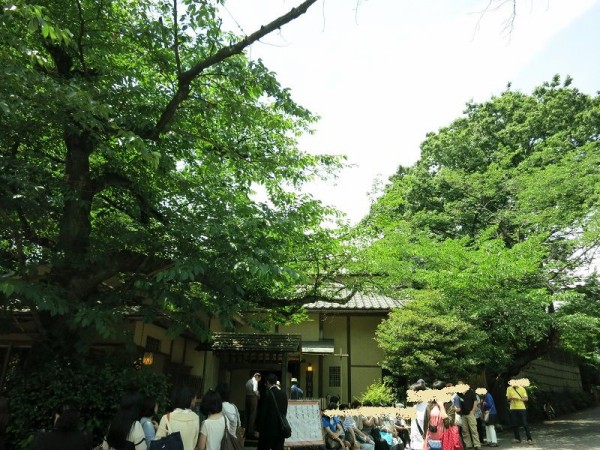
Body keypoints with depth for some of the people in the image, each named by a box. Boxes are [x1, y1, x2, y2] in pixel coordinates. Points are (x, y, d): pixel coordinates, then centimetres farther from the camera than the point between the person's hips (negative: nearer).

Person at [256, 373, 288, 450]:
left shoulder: (267, 394, -12)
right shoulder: (283, 394, 5)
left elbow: (263, 413, -11)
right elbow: (285, 412, 10)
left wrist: (259, 429, -4)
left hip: (268, 429, -5)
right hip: (281, 429, 5)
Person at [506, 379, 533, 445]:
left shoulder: (522, 388, -2)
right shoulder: (509, 389, 2)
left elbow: (526, 398, -2)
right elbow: (508, 399, 3)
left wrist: (519, 398, -19)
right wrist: (511, 398, -19)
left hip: (522, 408, -2)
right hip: (513, 409, 2)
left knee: (525, 424, -3)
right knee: (515, 425, 6)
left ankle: (529, 439, 3)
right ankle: (517, 439, 17)